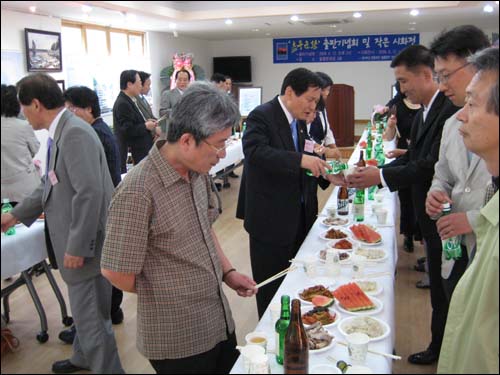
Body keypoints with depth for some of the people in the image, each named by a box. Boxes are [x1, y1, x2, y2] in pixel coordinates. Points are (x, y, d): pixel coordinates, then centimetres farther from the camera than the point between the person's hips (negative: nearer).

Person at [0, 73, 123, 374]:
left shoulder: (74, 133, -21)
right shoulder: (63, 131, 11)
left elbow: (89, 193, -27)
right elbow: (53, 185, 21)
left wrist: (77, 247, -23)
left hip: (85, 244, -10)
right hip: (77, 240, 10)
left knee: (91, 316, 2)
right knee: (84, 310, 26)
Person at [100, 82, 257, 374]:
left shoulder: (198, 171, -1)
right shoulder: (138, 192, -26)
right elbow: (117, 274, -19)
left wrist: (228, 272, 4)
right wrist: (161, 296, -3)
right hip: (180, 340, -7)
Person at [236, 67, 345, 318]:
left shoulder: (296, 120, 12)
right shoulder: (261, 116, -15)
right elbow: (255, 151, -31)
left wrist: (325, 173, 4)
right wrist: (301, 160, -38)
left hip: (298, 216, 9)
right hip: (270, 219, -9)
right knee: (271, 287, 4)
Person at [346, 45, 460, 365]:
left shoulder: (451, 109, -21)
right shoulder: (424, 112, 10)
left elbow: (434, 164, -27)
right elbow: (413, 157, 11)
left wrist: (382, 176, -23)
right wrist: (375, 172, -1)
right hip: (431, 218, 9)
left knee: (445, 289, 5)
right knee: (438, 286, 19)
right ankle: (439, 348, 35)